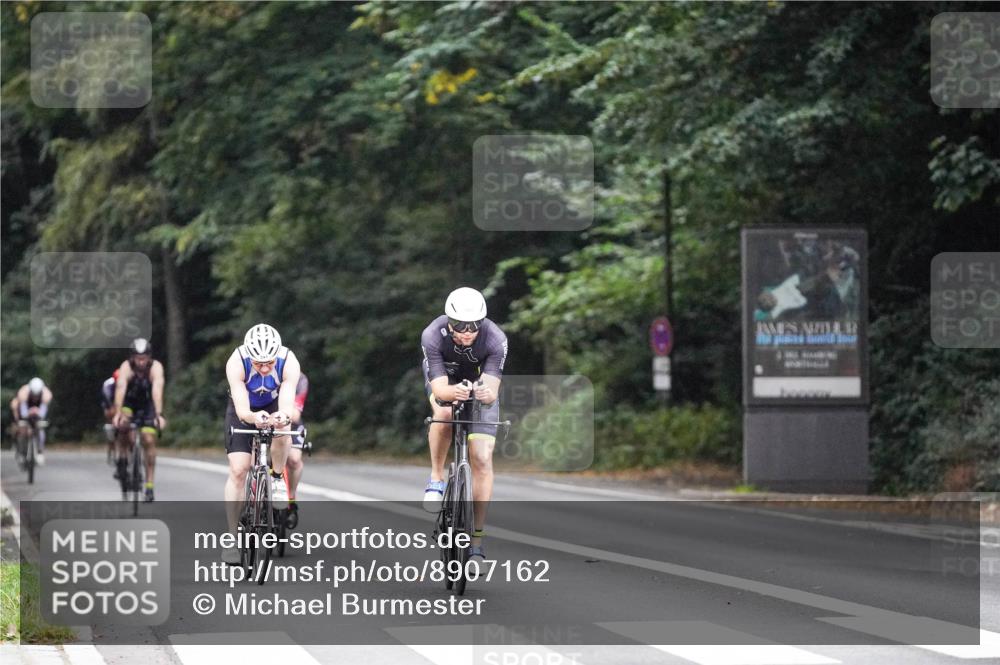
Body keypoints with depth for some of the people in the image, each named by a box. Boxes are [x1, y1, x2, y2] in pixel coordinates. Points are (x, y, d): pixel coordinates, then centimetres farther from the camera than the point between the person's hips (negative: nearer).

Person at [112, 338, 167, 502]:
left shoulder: (156, 367, -26)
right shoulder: (126, 367, -26)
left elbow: (157, 390, -40)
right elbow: (120, 389, -40)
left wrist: (159, 415, -53)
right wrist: (117, 413, -54)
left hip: (148, 405, 0)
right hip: (129, 403, 0)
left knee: (149, 440, -15)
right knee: (123, 423, -32)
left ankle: (149, 485, -11)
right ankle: (122, 459, -10)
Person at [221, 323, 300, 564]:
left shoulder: (289, 362, -33)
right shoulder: (236, 363, -34)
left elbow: (287, 406, -41)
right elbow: (242, 409, -39)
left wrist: (283, 416, -64)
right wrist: (254, 417, -62)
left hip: (275, 405, 0)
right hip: (244, 410, 0)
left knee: (282, 429, -35)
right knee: (237, 470, -11)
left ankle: (277, 478, -7)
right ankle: (232, 536, -2)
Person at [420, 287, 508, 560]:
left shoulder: (495, 340, -34)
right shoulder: (433, 336, -34)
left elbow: (493, 389, -38)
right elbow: (440, 389, -38)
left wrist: (487, 393, -61)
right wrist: (453, 392, -61)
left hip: (481, 383, 0)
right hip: (444, 379, 0)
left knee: (482, 458, -12)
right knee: (444, 413, -37)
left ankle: (477, 540, -6)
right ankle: (436, 478, -13)